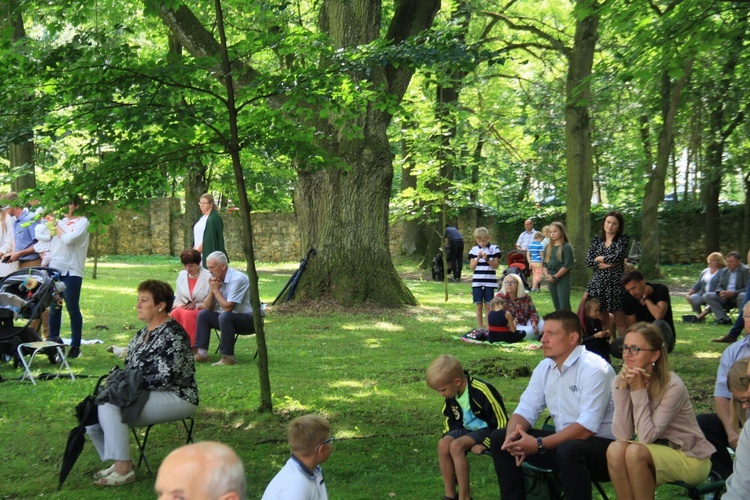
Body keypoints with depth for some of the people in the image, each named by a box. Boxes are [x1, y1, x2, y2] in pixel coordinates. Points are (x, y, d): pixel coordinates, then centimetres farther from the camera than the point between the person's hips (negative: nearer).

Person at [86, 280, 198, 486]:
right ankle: (119, 461, 9)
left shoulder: (172, 334, -15)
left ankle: (124, 469, -21)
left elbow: (164, 377, -23)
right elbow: (129, 368, 18)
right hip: (146, 394, 10)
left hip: (176, 398, -10)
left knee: (109, 406, -26)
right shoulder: (142, 334, 14)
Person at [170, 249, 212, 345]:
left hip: (202, 311, -4)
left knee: (187, 315, -37)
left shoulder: (208, 276, -3)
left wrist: (197, 306, -17)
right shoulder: (181, 275, 14)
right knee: (175, 313, -32)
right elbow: (177, 300, 16)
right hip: (183, 308, 4)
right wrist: (180, 306, -7)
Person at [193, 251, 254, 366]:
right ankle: (201, 353, 1)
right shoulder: (218, 279, 5)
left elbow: (227, 307, -25)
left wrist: (216, 289, -14)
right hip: (231, 317, 9)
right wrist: (212, 289, -8)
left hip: (250, 319, -9)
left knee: (225, 316, -34)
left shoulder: (237, 279, -21)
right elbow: (208, 307, 7)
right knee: (203, 314, 5)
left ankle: (228, 357, -27)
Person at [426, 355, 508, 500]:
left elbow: (501, 422, -19)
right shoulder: (451, 395, -1)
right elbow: (450, 418, 19)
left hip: (486, 430, -7)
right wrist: (447, 436, 3)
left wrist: (484, 444, -21)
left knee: (456, 446, -30)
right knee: (443, 444, -21)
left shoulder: (482, 391, -25)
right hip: (466, 429, 7)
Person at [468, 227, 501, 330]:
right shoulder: (474, 250, 6)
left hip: (490, 282, -2)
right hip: (477, 282, 2)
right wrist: (478, 258, -12)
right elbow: (472, 267, 3)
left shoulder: (494, 249, 0)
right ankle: (480, 328, 10)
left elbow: (496, 265, -2)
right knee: (479, 306, 4)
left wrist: (487, 259, -17)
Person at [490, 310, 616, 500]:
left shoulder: (594, 369, -19)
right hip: (564, 441, 8)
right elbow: (525, 410, 6)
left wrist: (539, 444, -28)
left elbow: (587, 428, -26)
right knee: (499, 438, -1)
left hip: (602, 445, -7)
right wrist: (512, 435, -17)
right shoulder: (544, 368, 6)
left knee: (568, 450, -39)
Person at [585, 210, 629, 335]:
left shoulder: (623, 239, 1)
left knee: (620, 321, -2)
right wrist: (605, 265, -10)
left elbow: (618, 257, -15)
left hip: (616, 283, -4)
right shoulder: (596, 240, 11)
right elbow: (588, 261, 2)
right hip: (598, 283, 4)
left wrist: (600, 259, -1)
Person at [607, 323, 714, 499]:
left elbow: (647, 436, -26)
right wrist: (622, 389, -24)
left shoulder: (673, 386, -22)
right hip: (655, 452, 5)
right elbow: (622, 435, -17)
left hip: (691, 459, -5)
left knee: (635, 451, -30)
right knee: (616, 449, -26)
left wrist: (639, 390, -27)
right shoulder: (621, 381, -7)